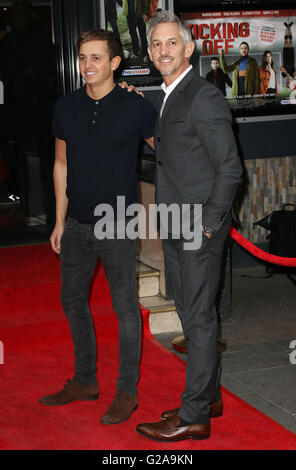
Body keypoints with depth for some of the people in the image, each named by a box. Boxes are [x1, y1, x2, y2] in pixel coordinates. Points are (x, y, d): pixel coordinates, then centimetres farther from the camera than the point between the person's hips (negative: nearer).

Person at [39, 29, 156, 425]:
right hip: (76, 225, 5)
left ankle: (127, 391, 16)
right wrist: (60, 222, 11)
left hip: (118, 227, -5)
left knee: (125, 307, 2)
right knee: (73, 301, 15)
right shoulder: (66, 108, 4)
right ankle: (85, 381, 31)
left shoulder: (136, 108, -8)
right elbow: (62, 165, 11)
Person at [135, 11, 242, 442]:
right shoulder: (168, 98, 14)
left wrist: (208, 224, -16)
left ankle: (194, 416, 7)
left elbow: (229, 168, -16)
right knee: (192, 316, 16)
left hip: (200, 228, -9)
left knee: (199, 320, -2)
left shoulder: (204, 97, -14)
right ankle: (209, 397, 29)